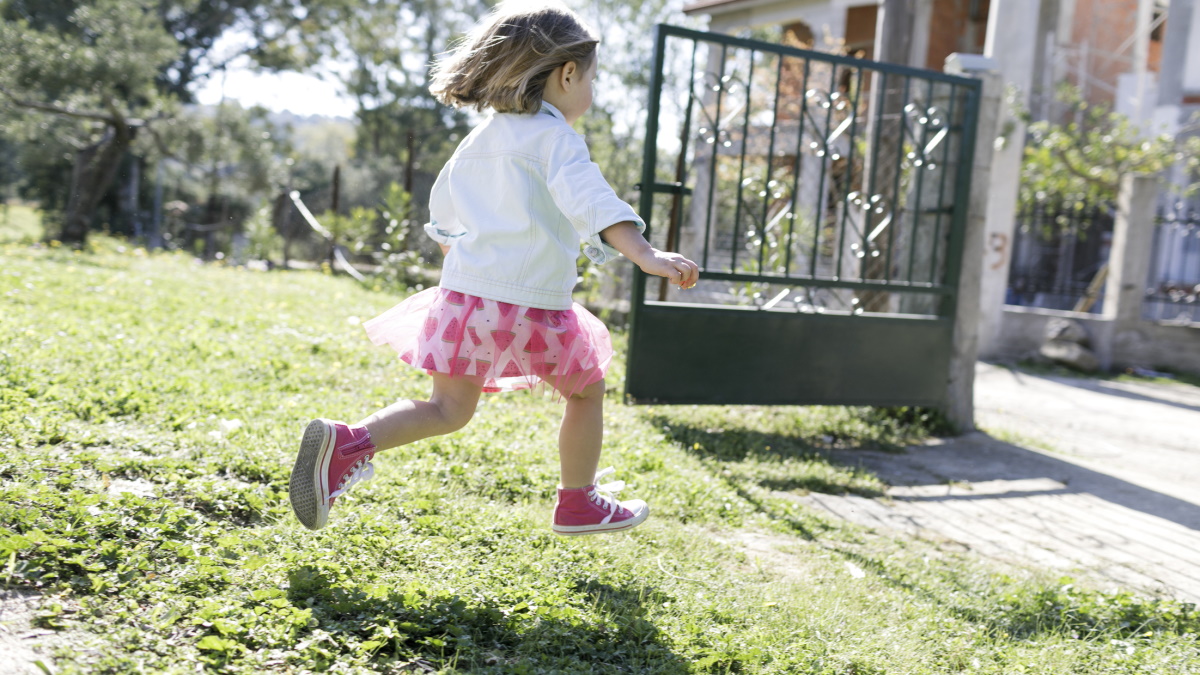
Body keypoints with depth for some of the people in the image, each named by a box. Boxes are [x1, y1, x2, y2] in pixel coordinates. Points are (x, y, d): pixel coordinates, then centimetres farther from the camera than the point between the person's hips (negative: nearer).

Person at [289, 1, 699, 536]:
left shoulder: (480, 138, 17)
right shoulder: (556, 138, -7)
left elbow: (442, 209, 29)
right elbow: (590, 201, -25)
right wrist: (647, 256, -35)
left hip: (463, 291, 6)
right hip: (532, 299, -6)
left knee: (450, 408, 10)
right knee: (586, 391, 16)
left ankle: (345, 444, -10)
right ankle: (578, 505, 27)